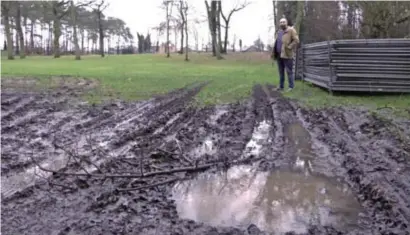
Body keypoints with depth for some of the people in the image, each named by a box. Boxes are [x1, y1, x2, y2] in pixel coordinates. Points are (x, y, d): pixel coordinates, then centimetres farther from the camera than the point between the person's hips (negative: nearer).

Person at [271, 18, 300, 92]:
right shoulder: (278, 32, 19)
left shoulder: (291, 30, -5)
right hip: (279, 55, 7)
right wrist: (274, 53, 14)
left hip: (286, 55, -7)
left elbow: (296, 40, -12)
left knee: (289, 71, -4)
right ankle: (281, 86, 18)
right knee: (281, 72, 12)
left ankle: (291, 87, 1)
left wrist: (289, 47, -17)